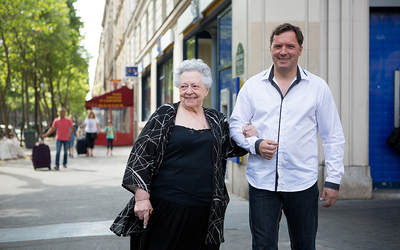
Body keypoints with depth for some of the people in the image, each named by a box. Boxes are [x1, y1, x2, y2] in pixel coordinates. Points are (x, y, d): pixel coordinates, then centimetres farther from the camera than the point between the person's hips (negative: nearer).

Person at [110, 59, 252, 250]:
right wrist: (141, 196, -11)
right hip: (167, 205, -3)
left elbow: (230, 147, 22)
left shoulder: (215, 120, 12)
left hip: (203, 210, 3)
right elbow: (141, 153, -3)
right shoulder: (165, 115, 2)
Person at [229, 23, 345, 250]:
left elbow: (334, 136, 6)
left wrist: (334, 179, 1)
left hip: (303, 183, 0)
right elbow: (236, 126, 10)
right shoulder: (253, 86, 6)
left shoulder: (318, 87, 4)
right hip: (262, 182, 1)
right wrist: (255, 144, -11)